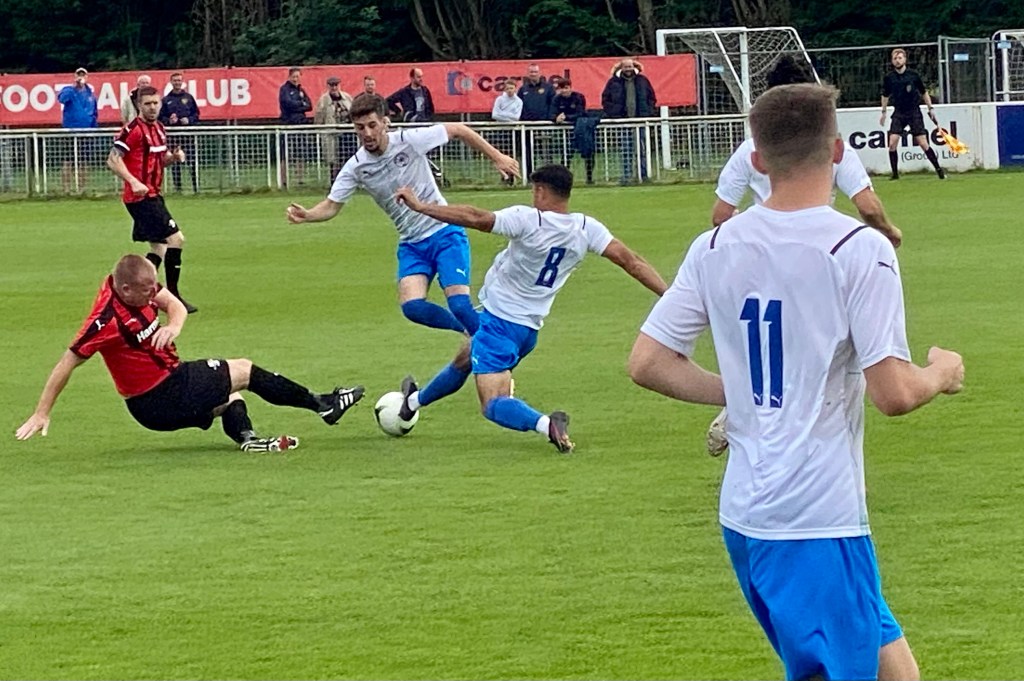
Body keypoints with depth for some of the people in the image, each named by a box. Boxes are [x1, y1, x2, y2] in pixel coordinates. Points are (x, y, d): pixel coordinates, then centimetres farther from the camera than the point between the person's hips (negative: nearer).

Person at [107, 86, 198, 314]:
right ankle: (173, 296, -7)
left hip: (152, 196, 10)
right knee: (175, 238, -12)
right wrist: (133, 182, -29)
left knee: (159, 248, 13)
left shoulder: (159, 128, 12)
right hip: (141, 198, -10)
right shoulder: (133, 130, -14)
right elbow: (113, 160, -19)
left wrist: (174, 157, 2)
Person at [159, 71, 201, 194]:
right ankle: (177, 188, 5)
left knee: (192, 161, -6)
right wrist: (169, 121, -11)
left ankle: (196, 187, -4)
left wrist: (189, 120, -6)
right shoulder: (166, 100, 10)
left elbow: (196, 114, 12)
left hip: (188, 133, 0)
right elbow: (160, 117, 8)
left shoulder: (189, 97, 11)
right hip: (173, 135, 0)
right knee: (174, 163, 0)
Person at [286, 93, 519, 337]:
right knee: (412, 307, -18)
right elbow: (331, 206, 0)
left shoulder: (410, 141, -14)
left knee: (459, 304, -19)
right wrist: (306, 215, -21)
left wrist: (497, 157, -1)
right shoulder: (356, 167, -6)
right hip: (411, 244, 3)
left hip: (445, 233, -3)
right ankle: (469, 332, 8)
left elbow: (458, 130, -2)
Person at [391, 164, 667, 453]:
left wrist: (420, 206, -19)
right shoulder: (587, 228, -5)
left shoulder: (528, 220, -21)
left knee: (494, 405, -14)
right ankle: (415, 400, 56)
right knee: (463, 361, 33)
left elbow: (475, 218, -26)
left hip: (498, 321, -8)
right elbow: (629, 260, -9)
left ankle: (546, 424, -39)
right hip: (530, 329, 8)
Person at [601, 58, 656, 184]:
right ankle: (627, 175, -1)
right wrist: (613, 113, -3)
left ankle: (644, 174, 7)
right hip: (624, 120, -1)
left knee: (643, 149, 2)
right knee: (626, 150, -4)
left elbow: (652, 98, 14)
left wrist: (649, 112, 2)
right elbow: (605, 99, 7)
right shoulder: (614, 82, 2)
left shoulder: (642, 80, 7)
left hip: (641, 118, 1)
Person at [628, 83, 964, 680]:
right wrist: (942, 373, 5)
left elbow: (647, 363, 6)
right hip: (820, 520, -7)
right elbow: (894, 394, -16)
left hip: (744, 513, 7)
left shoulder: (716, 248, 5)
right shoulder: (861, 249, -12)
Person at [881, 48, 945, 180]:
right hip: (898, 113, 2)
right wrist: (884, 112, 16)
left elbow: (924, 92, 7)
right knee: (892, 142, -12)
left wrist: (930, 108, 5)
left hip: (914, 112, -2)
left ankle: (938, 169, 6)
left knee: (923, 143, -7)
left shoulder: (914, 75, -5)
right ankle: (895, 173, -1)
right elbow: (885, 95, 15)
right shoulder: (889, 78, -1)